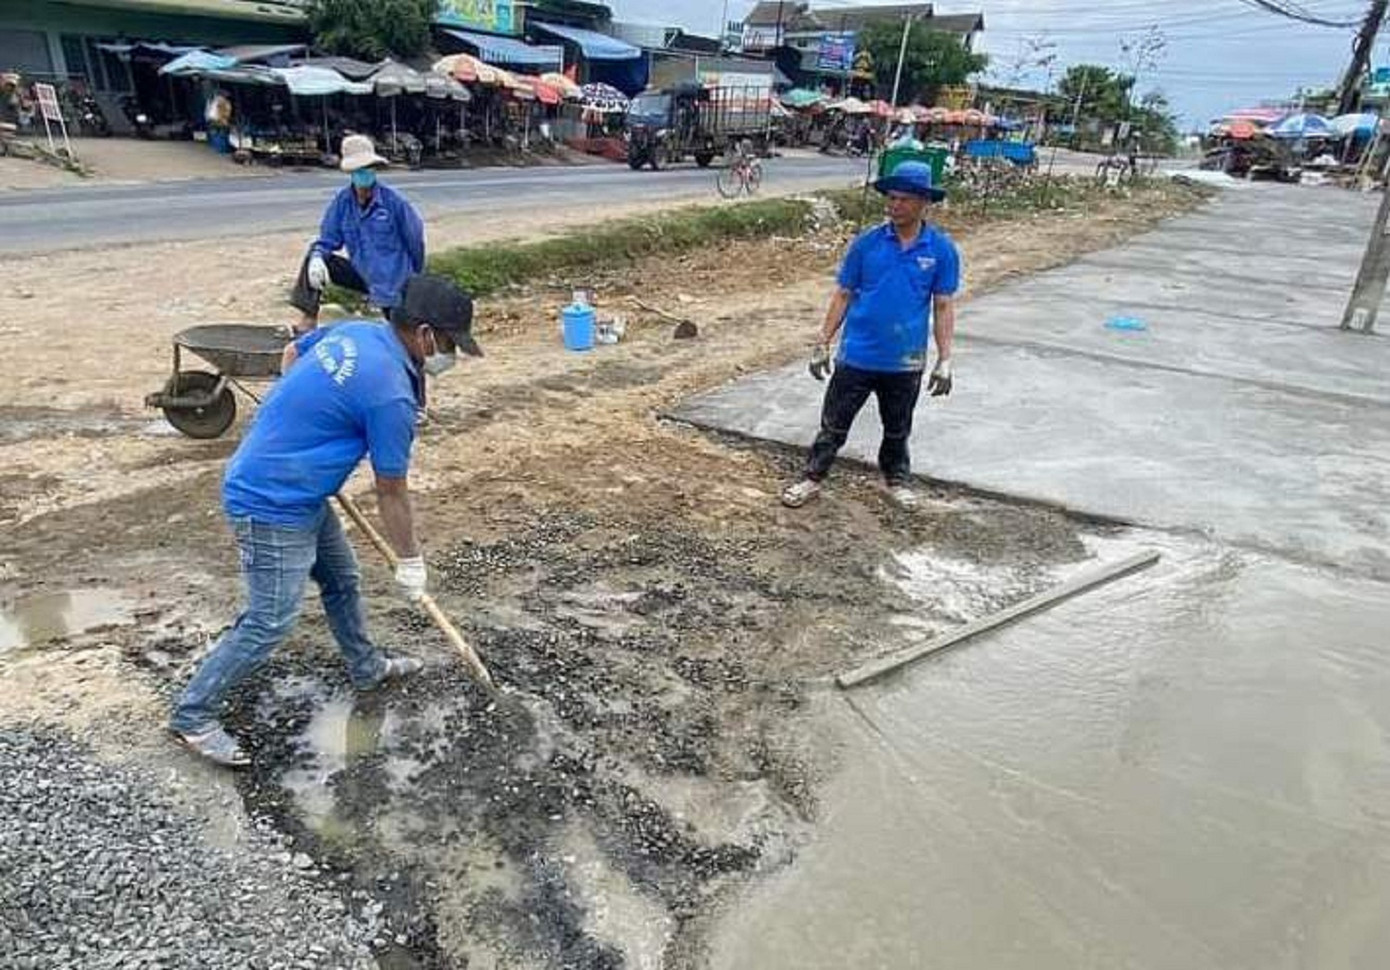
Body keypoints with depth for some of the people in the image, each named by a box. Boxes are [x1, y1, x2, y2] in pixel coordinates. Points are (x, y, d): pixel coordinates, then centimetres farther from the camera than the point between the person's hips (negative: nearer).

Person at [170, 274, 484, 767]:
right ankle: (192, 715, 14)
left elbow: (293, 354, 19)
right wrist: (411, 562, -2)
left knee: (342, 579, 21)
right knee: (270, 624, -2)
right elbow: (391, 493, -15)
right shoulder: (392, 394, -25)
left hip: (300, 493, 10)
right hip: (272, 505, -10)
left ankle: (366, 668, 40)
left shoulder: (355, 329, -1)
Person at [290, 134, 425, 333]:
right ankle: (308, 321, -9)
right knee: (313, 259, -11)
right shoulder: (342, 200, -6)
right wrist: (317, 257, -26)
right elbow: (328, 239, -2)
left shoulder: (393, 201, -17)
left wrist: (415, 278, 8)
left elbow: (415, 239, -5)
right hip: (362, 275, 4)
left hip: (392, 282, -4)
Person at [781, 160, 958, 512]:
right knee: (834, 424, 9)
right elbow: (843, 295, 1)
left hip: (906, 363, 1)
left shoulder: (942, 250, -5)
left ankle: (897, 479, 40)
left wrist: (944, 360, -3)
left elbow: (943, 307, -1)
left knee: (897, 429, 19)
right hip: (857, 356, 0)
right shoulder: (866, 243, -6)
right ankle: (812, 478, 24)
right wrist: (823, 343, 0)